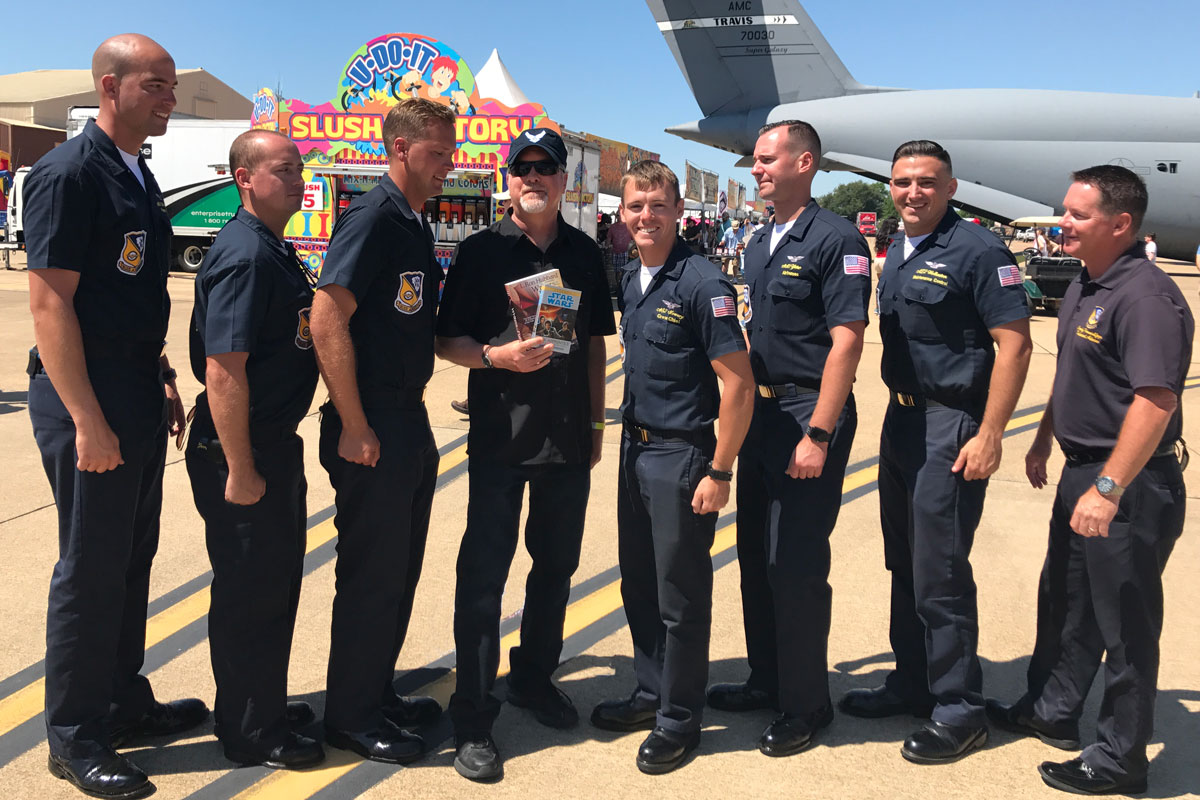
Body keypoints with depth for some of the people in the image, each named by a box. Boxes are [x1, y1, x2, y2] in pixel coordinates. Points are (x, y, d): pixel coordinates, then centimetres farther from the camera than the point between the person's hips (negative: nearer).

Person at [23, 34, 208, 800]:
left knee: (133, 557, 16)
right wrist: (87, 420, -21)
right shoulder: (69, 174, -14)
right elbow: (50, 302, -19)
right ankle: (76, 738, 15)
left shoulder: (140, 178, 13)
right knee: (91, 568, 0)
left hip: (137, 393, 9)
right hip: (86, 395, -9)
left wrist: (162, 379, 18)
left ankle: (125, 701, 31)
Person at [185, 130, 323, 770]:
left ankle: (265, 706, 36)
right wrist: (239, 471, -24)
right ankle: (249, 734, 18)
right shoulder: (244, 255, -19)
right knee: (250, 591, 2)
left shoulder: (275, 251, 13)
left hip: (275, 441, 10)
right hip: (241, 451, -10)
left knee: (277, 582, 19)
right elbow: (224, 368, -25)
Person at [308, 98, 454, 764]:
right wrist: (355, 427, -21)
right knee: (370, 575, 1)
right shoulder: (372, 219, -14)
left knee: (399, 571, 17)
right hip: (371, 428, -9)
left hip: (409, 422, 9)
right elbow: (327, 320, -22)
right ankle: (351, 716, 17)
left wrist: (413, 414, 14)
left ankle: (378, 694, 32)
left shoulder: (416, 227, 14)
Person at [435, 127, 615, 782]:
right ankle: (472, 718, 7)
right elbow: (448, 340, 0)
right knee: (484, 570, -3)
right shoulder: (482, 251, 0)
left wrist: (596, 423, 13)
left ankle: (534, 678, 33)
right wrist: (496, 355, -19)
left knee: (557, 562, 14)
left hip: (569, 433, 4)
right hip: (500, 434, -4)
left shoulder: (585, 253, 10)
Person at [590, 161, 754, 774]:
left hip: (681, 457, -7)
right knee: (638, 585, 17)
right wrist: (631, 441, 13)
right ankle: (651, 693, 34)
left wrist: (719, 472, -17)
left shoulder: (702, 283, -15)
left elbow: (738, 385, -17)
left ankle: (680, 718, 20)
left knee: (680, 595, 4)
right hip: (636, 448, 8)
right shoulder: (630, 280, 8)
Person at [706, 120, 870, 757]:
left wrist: (818, 434, -22)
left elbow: (845, 342, -17)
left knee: (796, 563, -3)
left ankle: (806, 704, 13)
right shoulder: (760, 244, 14)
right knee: (756, 554, 14)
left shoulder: (836, 240, -11)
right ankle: (767, 681, 30)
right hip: (761, 411, 8)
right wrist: (744, 410, 13)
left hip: (810, 414, -8)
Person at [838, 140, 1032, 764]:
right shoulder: (898, 254, 13)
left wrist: (988, 437, -19)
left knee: (940, 573, -4)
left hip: (952, 426, -8)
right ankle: (912, 682, 30)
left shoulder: (978, 251, -12)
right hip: (902, 419, 8)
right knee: (905, 565, 16)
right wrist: (897, 415, 15)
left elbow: (1015, 344, -16)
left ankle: (958, 709, 11)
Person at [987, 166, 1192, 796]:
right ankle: (1051, 712, 39)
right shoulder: (1084, 286, 10)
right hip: (1081, 471, 10)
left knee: (1125, 624, 4)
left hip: (1130, 485, -10)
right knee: (1064, 601, 22)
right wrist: (1043, 442, 24)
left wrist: (1108, 489, -31)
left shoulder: (1146, 296, -21)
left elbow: (1156, 401, -29)